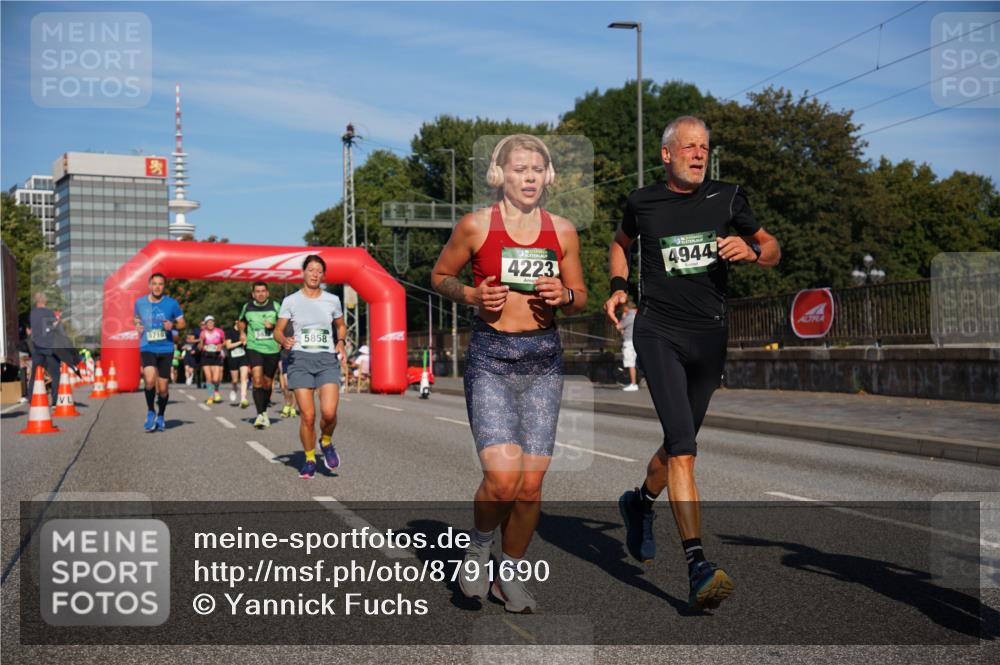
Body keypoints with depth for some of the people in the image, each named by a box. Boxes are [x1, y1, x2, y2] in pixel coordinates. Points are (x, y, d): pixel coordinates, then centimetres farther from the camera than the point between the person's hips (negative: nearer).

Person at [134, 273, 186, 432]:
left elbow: (182, 323, 5)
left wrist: (173, 326, -15)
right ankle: (150, 412, -1)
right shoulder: (140, 303, 4)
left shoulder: (171, 304, -2)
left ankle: (161, 416, 29)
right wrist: (138, 326, -1)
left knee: (163, 388, 4)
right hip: (147, 348, 0)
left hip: (165, 349, 0)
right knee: (150, 380, -24)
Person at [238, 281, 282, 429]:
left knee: (267, 383, 10)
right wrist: (243, 333, 10)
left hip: (272, 349, 1)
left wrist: (273, 326, -9)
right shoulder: (247, 307, 5)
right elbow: (241, 321, 25)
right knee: (257, 378, -20)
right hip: (254, 348, -1)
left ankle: (265, 412, 32)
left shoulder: (275, 306, -1)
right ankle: (259, 415, -20)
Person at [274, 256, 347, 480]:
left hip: (327, 360, 1)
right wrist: (284, 341, -15)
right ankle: (309, 460, 13)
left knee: (329, 412, -17)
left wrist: (340, 341, 4)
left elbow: (341, 326, 24)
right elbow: (278, 330, 7)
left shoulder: (332, 300, 9)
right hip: (300, 359, -1)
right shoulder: (291, 301, 4)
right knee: (308, 415, -7)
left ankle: (326, 442, 15)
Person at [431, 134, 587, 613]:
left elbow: (579, 298, 16)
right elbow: (440, 275, 11)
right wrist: (472, 296, -9)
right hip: (490, 357, -3)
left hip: (544, 358, 3)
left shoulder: (563, 231, 6)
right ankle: (479, 546, 16)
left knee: (531, 483, 2)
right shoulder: (475, 225, -2)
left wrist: (564, 296, -8)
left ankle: (510, 575, 24)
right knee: (502, 477, -16)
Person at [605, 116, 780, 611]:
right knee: (682, 447, -18)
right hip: (658, 332, -3)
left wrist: (751, 250, -9)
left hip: (709, 336, 3)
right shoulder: (643, 203, 4)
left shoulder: (726, 198, 6)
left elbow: (772, 249, 14)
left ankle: (640, 503, 47)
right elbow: (620, 243, 25)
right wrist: (618, 286, 8)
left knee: (679, 445, 15)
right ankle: (698, 567, -21)